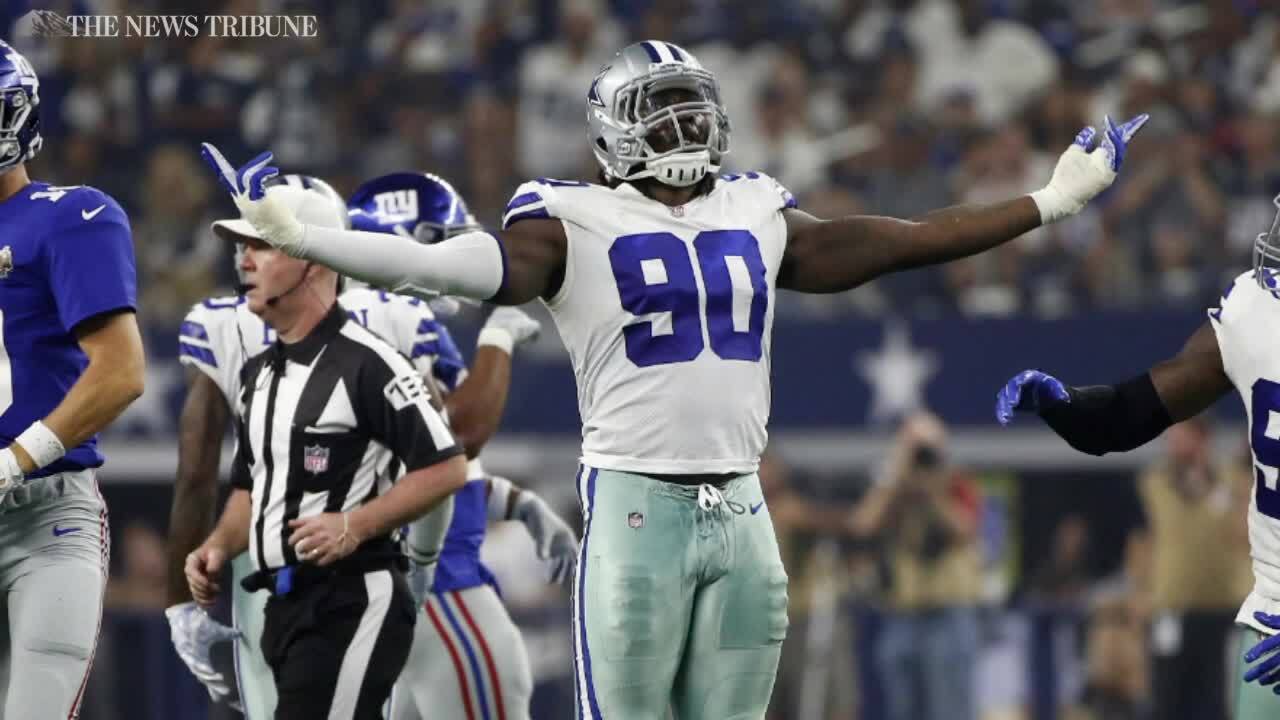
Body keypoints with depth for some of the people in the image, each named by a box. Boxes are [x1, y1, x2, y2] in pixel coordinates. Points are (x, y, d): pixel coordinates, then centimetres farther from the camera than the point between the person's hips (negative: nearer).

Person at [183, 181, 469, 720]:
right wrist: (219, 547, 8)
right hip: (285, 608, 9)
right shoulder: (258, 372, 17)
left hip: (352, 603, -9)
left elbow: (446, 469, -13)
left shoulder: (365, 363, -11)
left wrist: (355, 525, -21)